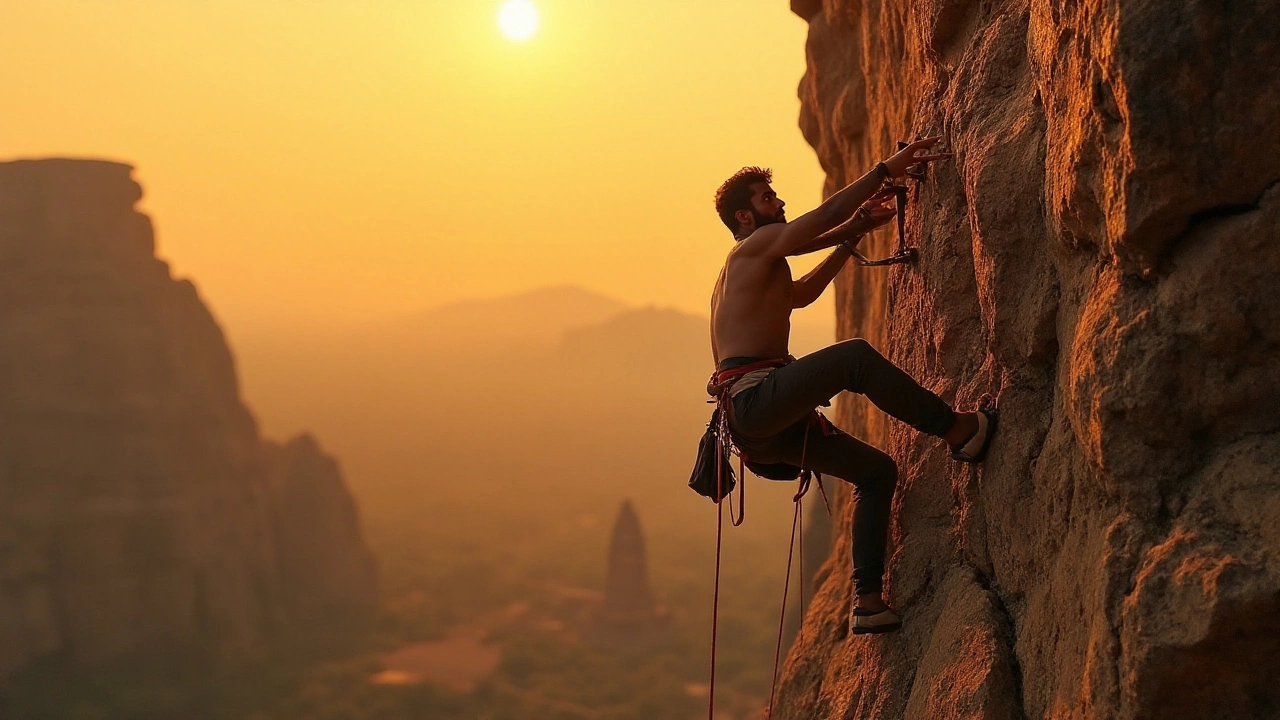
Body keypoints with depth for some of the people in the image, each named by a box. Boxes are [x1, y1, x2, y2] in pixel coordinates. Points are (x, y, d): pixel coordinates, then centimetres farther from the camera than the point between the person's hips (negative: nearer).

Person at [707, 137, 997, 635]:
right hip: (752, 394, -10)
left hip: (767, 417, 10)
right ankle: (959, 431, -18)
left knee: (877, 471, 9)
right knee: (855, 356, -29)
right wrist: (886, 170, -5)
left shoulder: (754, 274, 30)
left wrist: (857, 232, 39)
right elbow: (827, 216, -10)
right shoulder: (756, 246, 1)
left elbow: (802, 292, 44)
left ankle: (868, 602, 7)